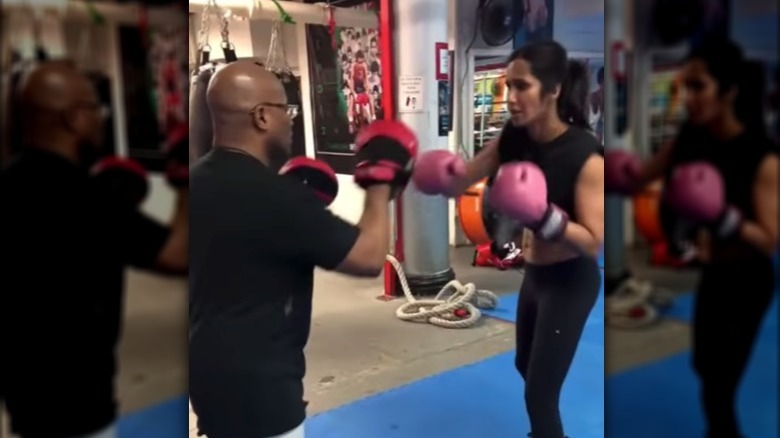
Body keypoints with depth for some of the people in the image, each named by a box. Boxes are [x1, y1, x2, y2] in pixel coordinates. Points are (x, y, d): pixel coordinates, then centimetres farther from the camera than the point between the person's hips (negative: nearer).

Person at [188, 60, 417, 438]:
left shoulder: (199, 181, 2)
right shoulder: (272, 195, -25)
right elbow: (369, 258, -21)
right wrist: (380, 184, -8)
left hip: (210, 363, 9)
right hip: (254, 380, -9)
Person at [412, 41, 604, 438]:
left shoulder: (585, 155, -25)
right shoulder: (513, 140, -7)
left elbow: (594, 242, -26)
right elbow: (461, 180, -4)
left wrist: (546, 216, -40)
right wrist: (440, 173, -25)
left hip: (570, 282, -8)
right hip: (533, 274, 8)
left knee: (540, 391, -3)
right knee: (526, 367, 28)